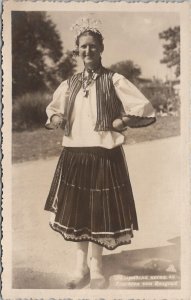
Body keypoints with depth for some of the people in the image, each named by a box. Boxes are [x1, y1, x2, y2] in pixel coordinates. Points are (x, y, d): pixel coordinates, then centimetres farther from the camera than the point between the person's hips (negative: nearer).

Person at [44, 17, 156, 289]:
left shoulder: (114, 81, -4)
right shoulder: (70, 84, 9)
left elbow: (147, 111, -8)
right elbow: (53, 110, 23)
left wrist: (117, 123, -13)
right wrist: (55, 119, 1)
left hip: (104, 155, -4)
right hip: (73, 155, 4)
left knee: (100, 211, 4)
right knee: (76, 210, 10)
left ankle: (96, 267, 24)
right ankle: (81, 265, 27)